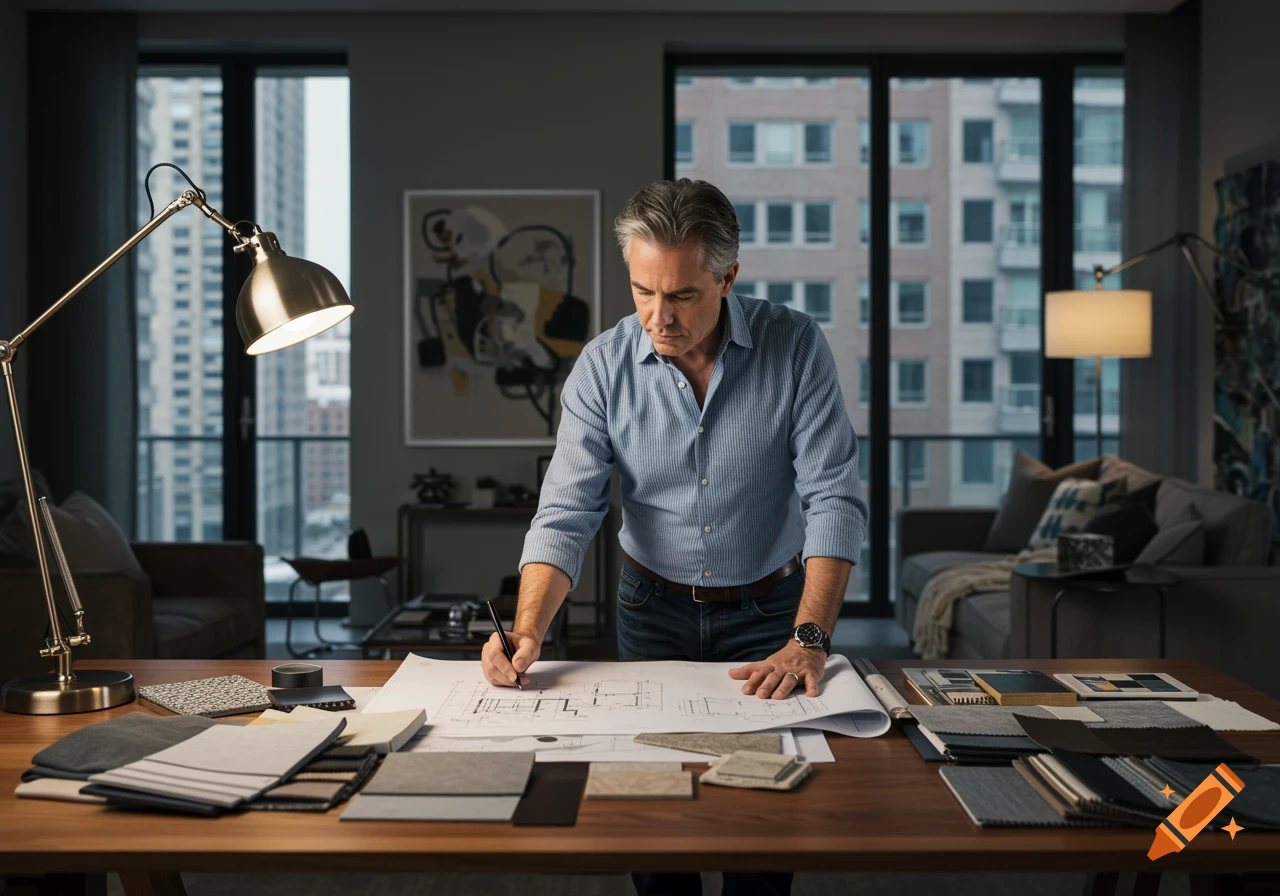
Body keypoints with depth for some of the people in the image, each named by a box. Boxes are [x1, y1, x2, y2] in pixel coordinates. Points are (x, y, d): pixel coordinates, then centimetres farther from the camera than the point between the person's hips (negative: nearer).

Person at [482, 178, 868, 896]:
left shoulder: (796, 347, -16)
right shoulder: (603, 368, -12)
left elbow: (835, 501, -19)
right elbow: (566, 517, -15)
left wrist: (810, 640, -29)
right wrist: (526, 633, -31)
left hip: (768, 609, -1)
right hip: (655, 611, 1)